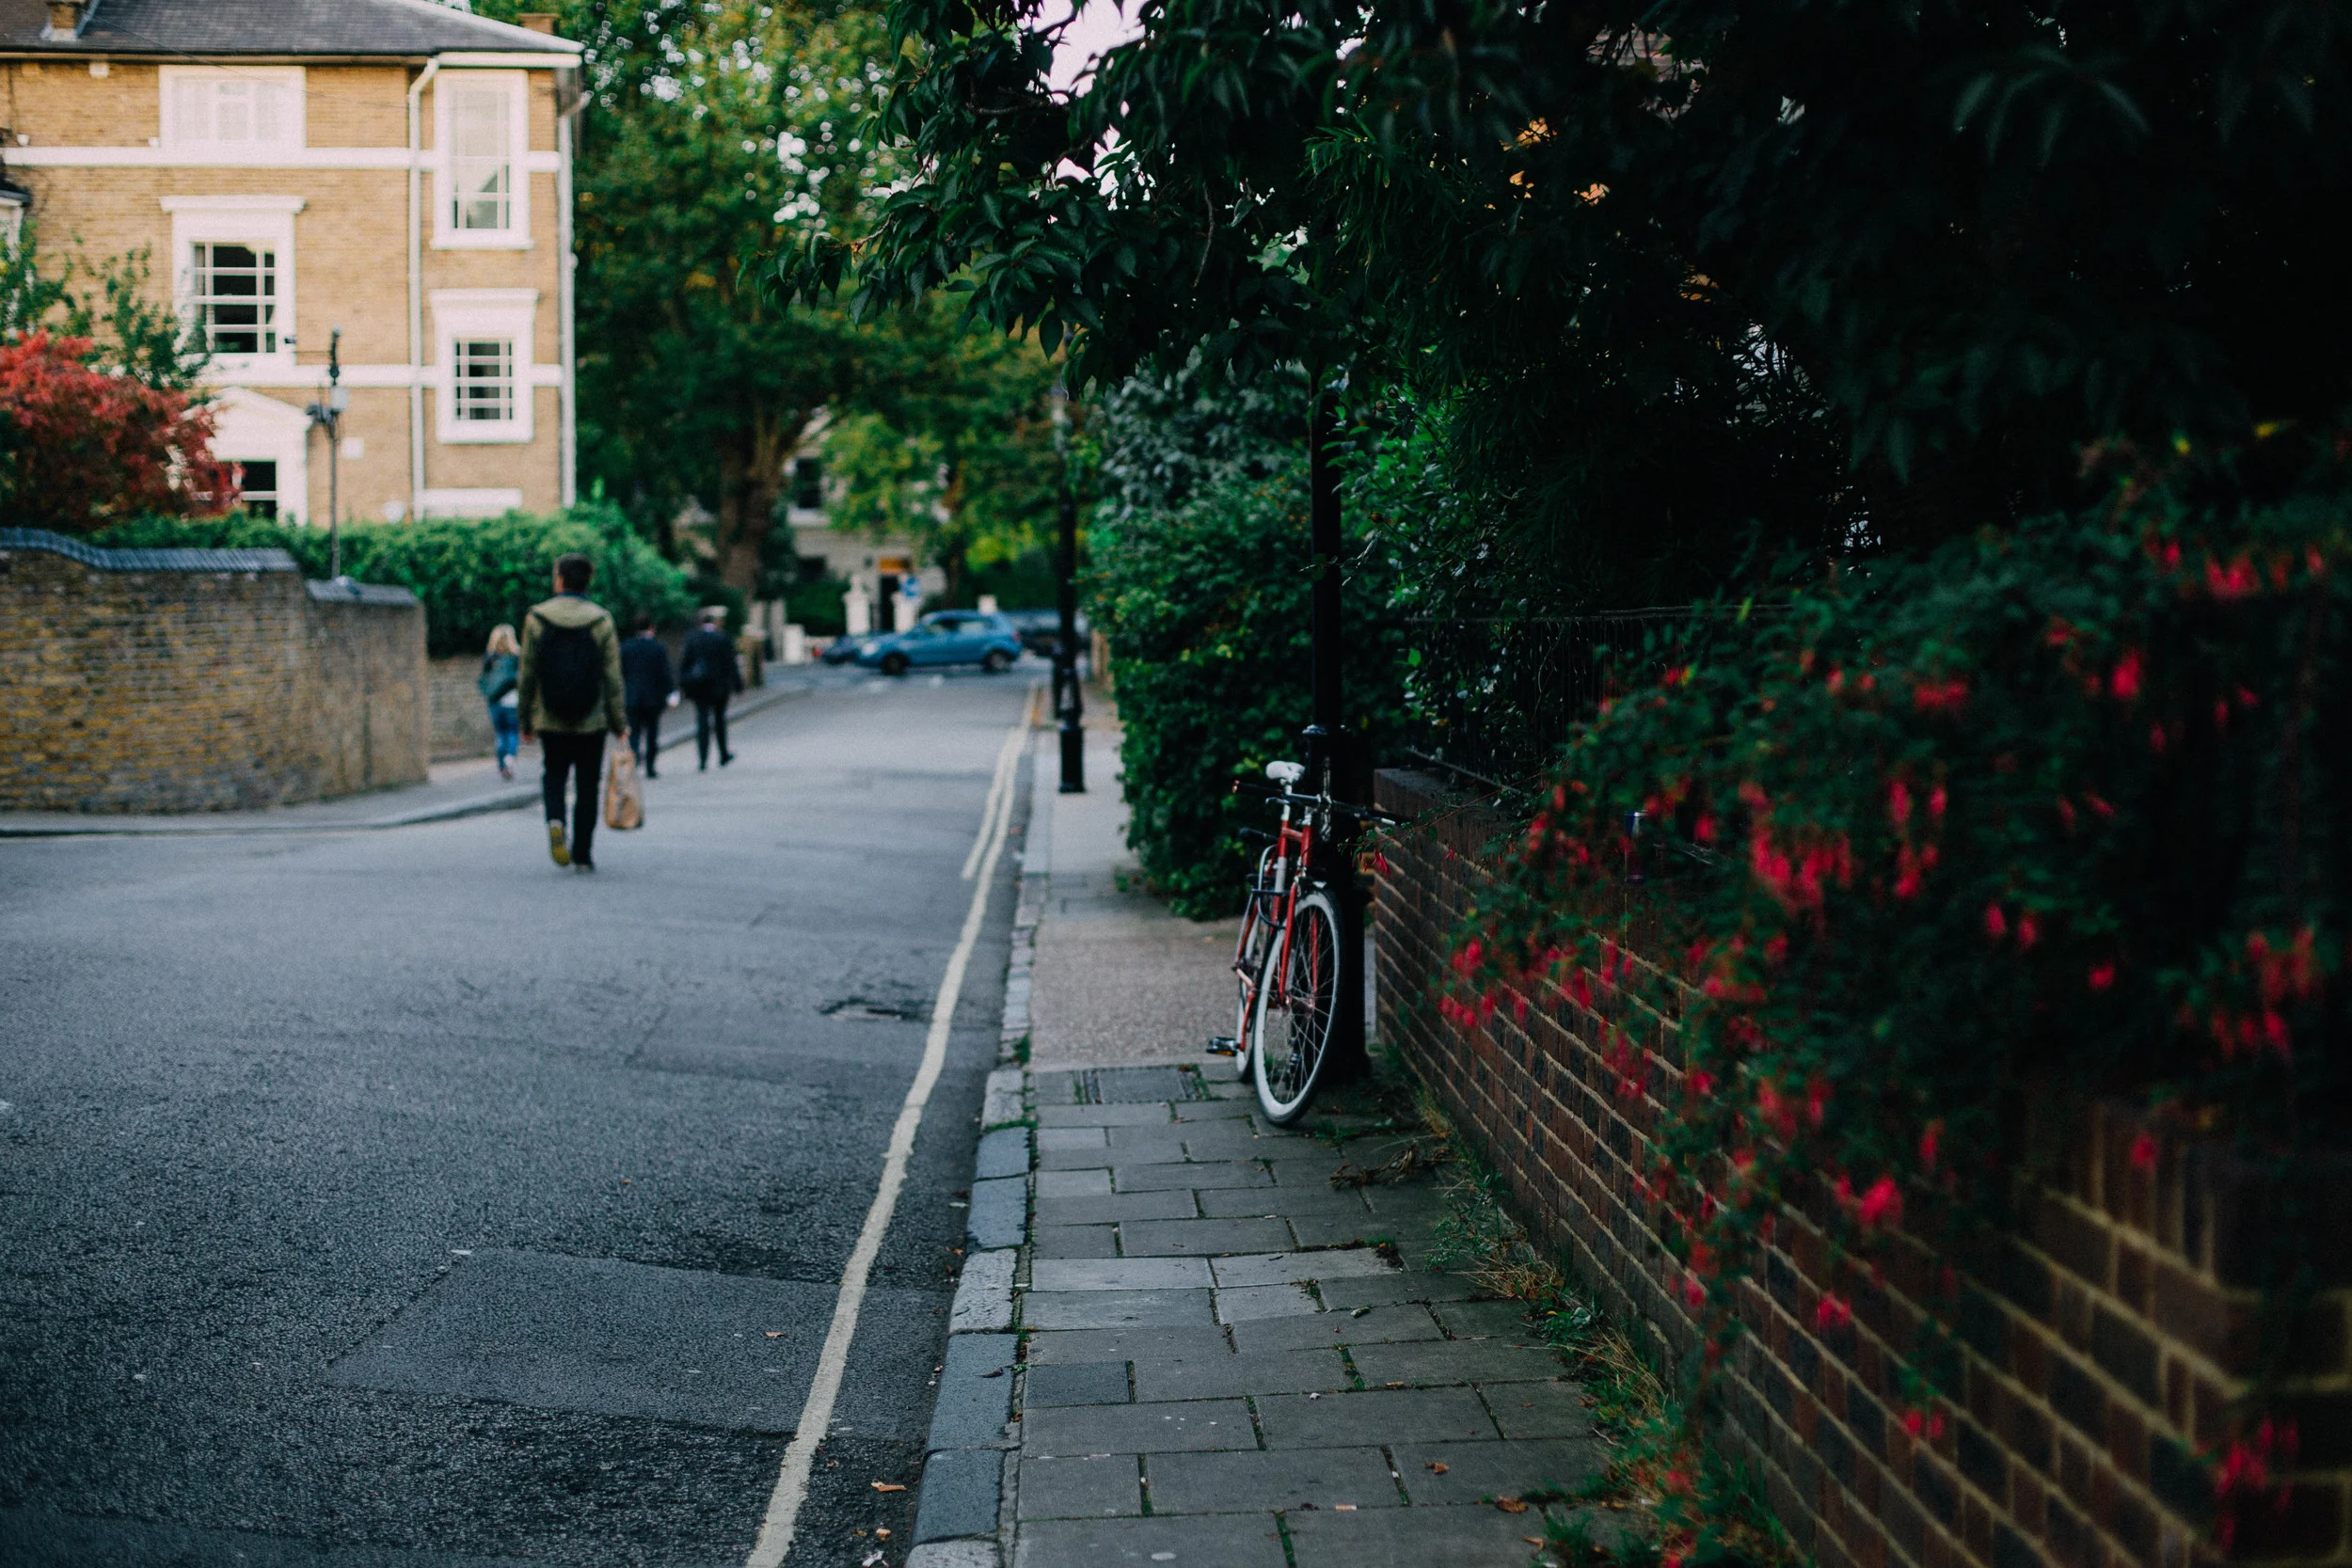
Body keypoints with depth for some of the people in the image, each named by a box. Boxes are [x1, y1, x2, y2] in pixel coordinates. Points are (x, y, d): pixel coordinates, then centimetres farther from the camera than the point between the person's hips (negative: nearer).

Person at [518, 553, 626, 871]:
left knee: (554, 774, 18)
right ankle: (582, 854, 12)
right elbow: (613, 677, -6)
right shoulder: (601, 619, -5)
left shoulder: (537, 617, -4)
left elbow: (528, 674, -2)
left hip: (550, 720, 1)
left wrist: (526, 719, 7)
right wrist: (618, 722, 1)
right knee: (587, 785, 10)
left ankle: (555, 821, -10)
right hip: (591, 722, 0)